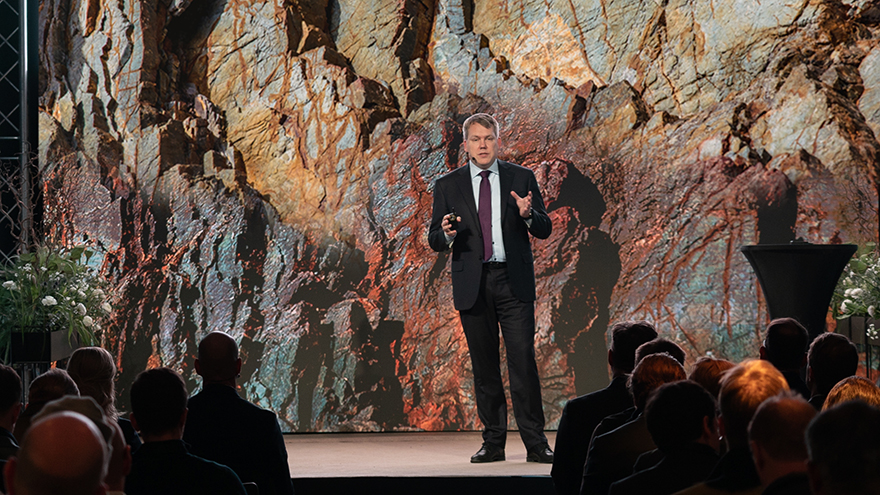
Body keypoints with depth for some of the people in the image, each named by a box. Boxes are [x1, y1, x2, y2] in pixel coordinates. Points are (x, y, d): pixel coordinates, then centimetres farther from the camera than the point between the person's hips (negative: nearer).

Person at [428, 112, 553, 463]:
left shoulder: (522, 178, 7)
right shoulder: (447, 186, 8)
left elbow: (545, 230, 5)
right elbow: (434, 241, 8)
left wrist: (528, 215, -17)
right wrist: (446, 233, -15)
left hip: (514, 280, -1)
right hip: (472, 284, 1)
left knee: (523, 361, -8)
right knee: (484, 366, 5)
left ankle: (535, 443, -5)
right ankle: (493, 442, 12)